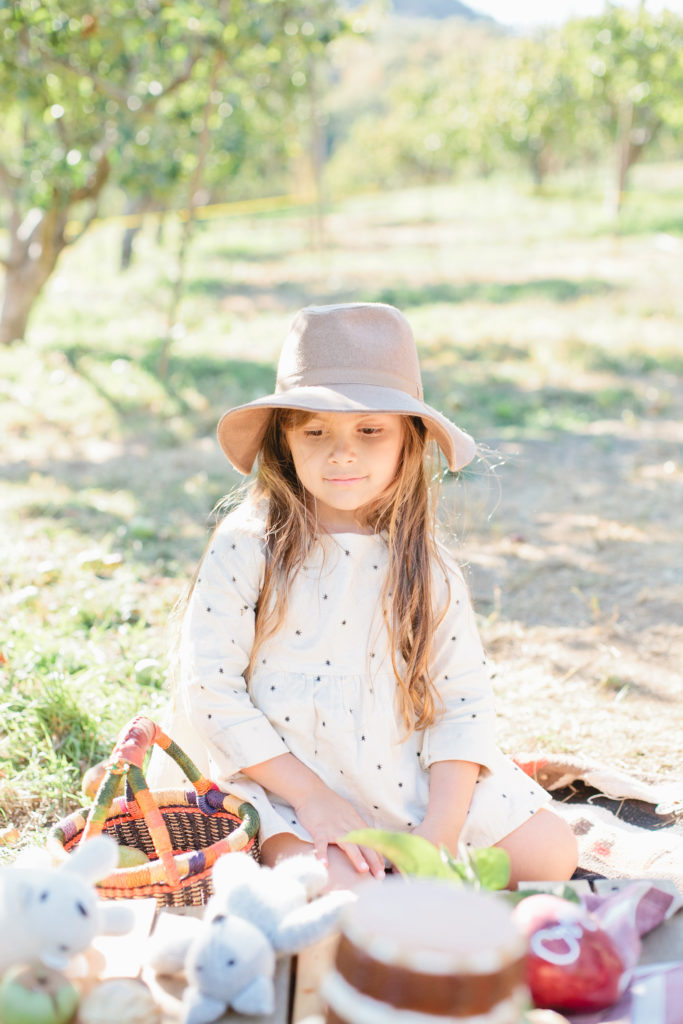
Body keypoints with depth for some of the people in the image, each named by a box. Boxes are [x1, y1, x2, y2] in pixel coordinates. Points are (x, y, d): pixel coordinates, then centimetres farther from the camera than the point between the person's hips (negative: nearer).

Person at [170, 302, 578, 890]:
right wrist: (311, 797, -16)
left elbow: (464, 701, -1)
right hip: (287, 777, -3)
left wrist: (440, 832, -13)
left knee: (552, 853, -3)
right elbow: (210, 692, -11)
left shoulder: (426, 566, 0)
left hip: (413, 779, 4)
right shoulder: (248, 549, -9)